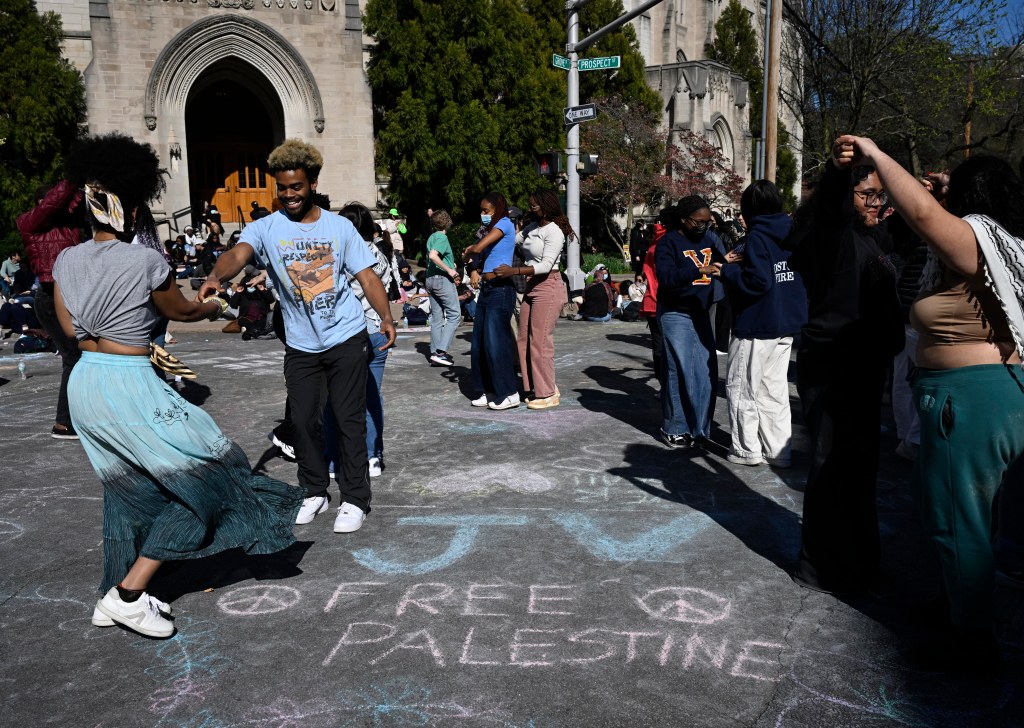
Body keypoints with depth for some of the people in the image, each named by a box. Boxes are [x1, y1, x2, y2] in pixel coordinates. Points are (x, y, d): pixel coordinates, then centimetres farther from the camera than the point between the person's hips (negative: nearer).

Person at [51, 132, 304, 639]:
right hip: (130, 387, -8)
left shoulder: (66, 261, 3)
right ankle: (128, 593, 6)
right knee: (204, 477, 5)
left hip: (84, 384, 8)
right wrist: (214, 307, 23)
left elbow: (70, 327, 11)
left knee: (127, 487, 23)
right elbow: (180, 312, 2)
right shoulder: (145, 261, -15)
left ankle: (115, 596, 33)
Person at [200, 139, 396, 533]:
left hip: (346, 339, -1)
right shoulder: (266, 228, -3)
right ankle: (314, 493, 27)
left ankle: (354, 500, 11)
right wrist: (216, 276, -46)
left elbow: (367, 276, 0)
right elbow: (238, 254, -23)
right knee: (304, 420, 9)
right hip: (300, 345, 2)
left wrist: (386, 317, -15)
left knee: (349, 420, 1)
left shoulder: (340, 227, 0)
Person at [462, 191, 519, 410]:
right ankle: (488, 391, 18)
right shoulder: (491, 229, 19)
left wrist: (467, 255, 2)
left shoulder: (504, 224, -9)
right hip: (486, 289, 9)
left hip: (500, 290, -9)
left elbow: (477, 248, -17)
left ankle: (509, 394, -1)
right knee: (480, 343, 9)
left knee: (495, 342, -8)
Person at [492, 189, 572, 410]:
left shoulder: (554, 232, -12)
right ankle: (536, 388, 18)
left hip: (548, 287, -9)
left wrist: (514, 271, -30)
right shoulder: (532, 228, 12)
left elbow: (546, 265, -21)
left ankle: (548, 394, 2)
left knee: (540, 340, -7)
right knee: (525, 339, 9)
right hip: (531, 287, 9)